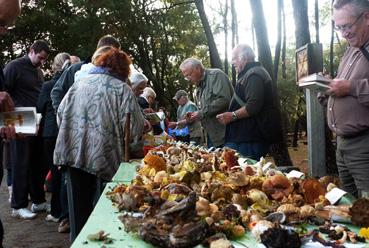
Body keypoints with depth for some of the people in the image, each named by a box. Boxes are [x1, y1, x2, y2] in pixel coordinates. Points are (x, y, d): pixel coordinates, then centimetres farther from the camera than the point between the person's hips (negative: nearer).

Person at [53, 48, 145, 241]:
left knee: (79, 207, 16)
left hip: (73, 153, 4)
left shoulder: (80, 82, 9)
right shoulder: (122, 89, -4)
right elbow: (135, 127, -11)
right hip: (104, 157, -4)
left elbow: (61, 114, 10)